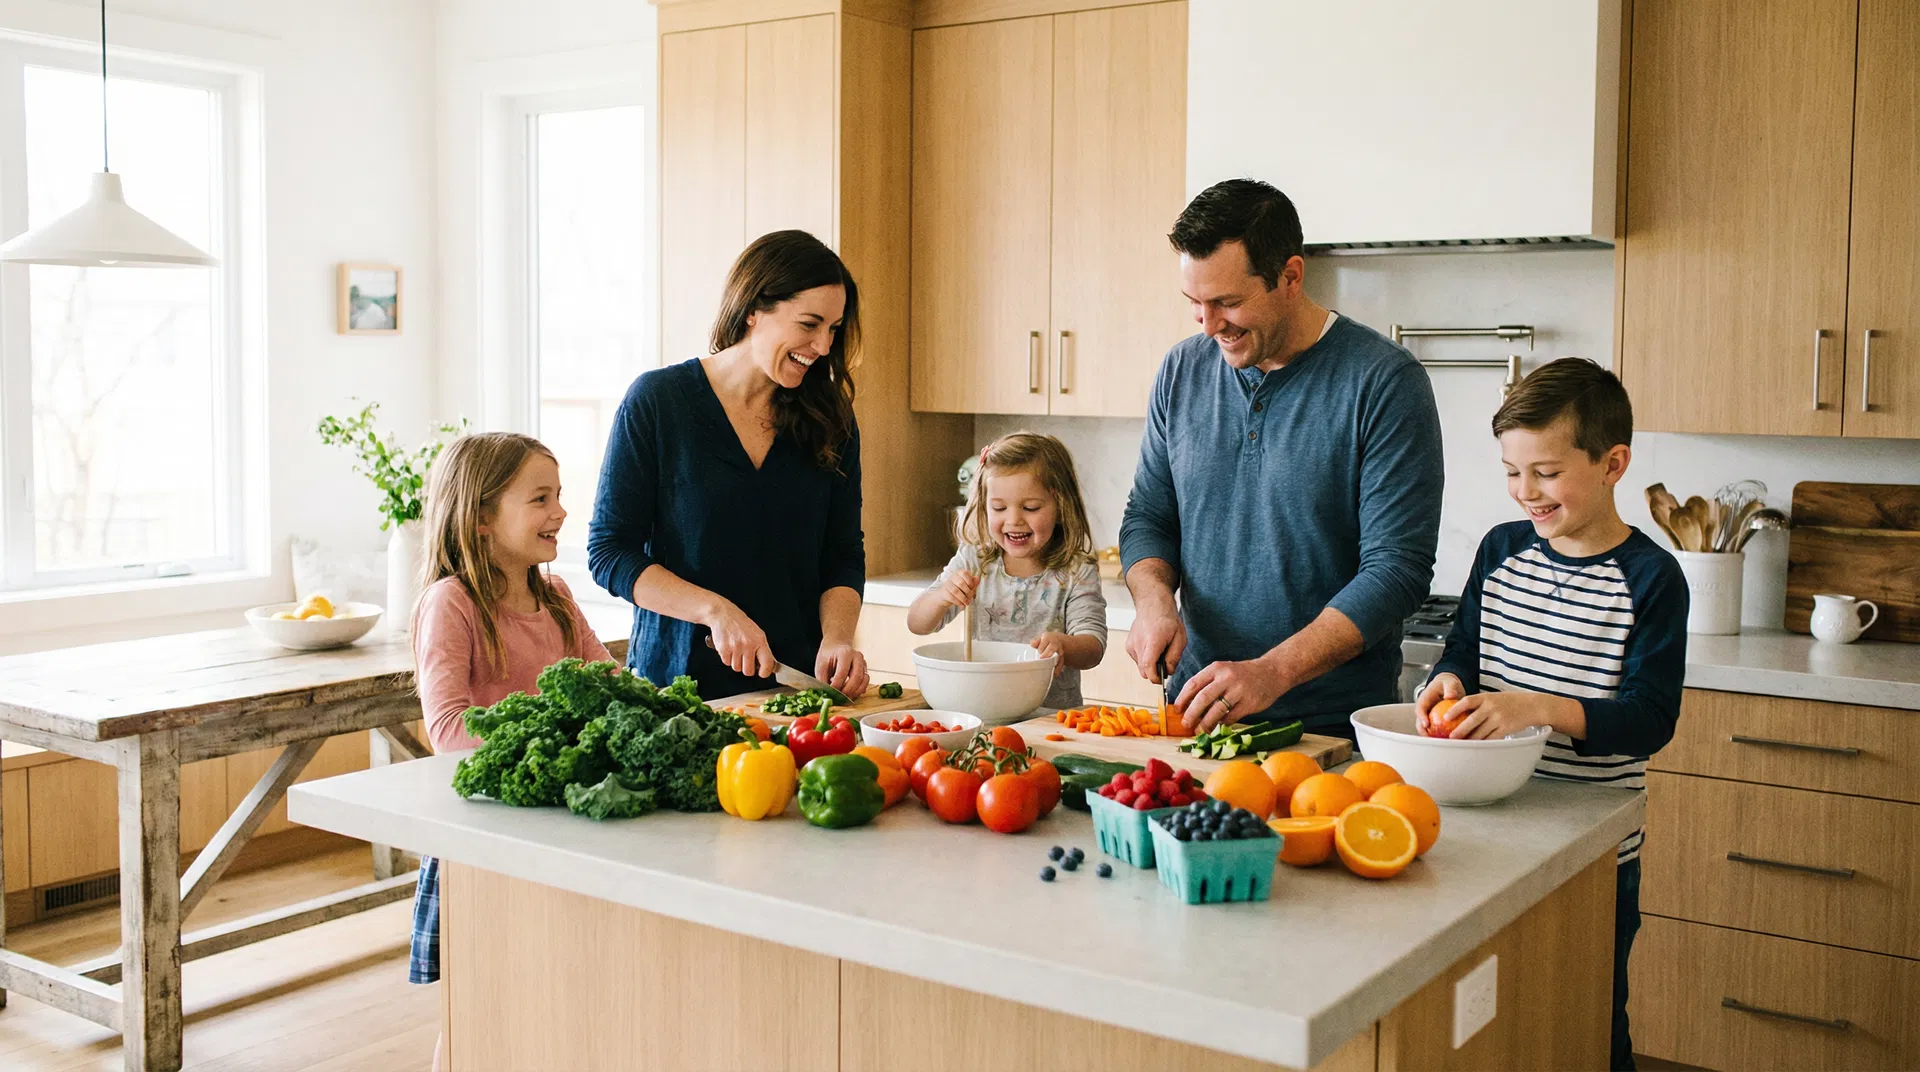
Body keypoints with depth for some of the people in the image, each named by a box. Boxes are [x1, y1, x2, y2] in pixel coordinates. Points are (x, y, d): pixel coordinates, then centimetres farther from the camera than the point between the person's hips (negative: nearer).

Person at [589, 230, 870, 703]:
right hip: (676, 678, -2)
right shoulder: (656, 401, -3)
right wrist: (715, 610, -15)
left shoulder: (830, 417, 7)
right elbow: (609, 550, -4)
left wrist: (837, 637, -10)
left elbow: (844, 556, 9)